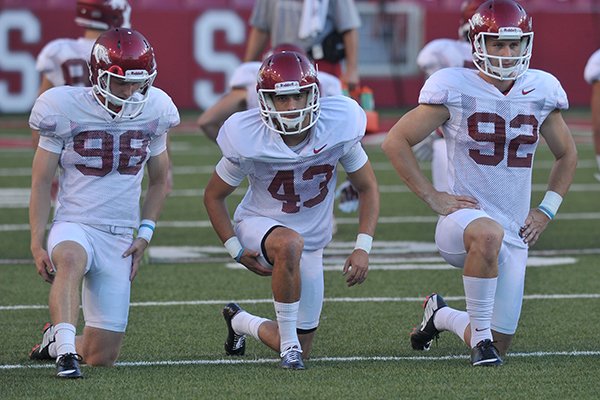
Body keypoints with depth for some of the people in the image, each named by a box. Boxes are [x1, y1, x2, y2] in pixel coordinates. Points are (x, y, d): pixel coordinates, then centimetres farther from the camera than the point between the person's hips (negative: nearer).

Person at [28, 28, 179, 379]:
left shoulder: (153, 112, 2)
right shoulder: (66, 110, -7)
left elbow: (160, 181, 16)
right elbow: (42, 181, -2)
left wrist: (145, 234, 4)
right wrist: (37, 244, -7)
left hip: (120, 239, 3)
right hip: (74, 226, -3)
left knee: (103, 356, 1)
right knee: (71, 260, -43)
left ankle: (56, 338, 32)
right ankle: (65, 350, -44)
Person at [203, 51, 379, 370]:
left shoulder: (338, 127, -19)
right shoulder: (248, 140, -23)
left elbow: (367, 189, -5)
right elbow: (214, 195, -6)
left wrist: (363, 247, -17)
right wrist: (236, 250, -15)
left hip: (311, 243, 3)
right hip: (259, 225, -3)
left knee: (300, 351, 7)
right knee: (290, 244, -43)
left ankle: (241, 322, 40)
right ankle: (288, 341, -24)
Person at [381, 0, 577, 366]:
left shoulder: (540, 92, 4)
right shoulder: (456, 89, -8)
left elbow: (567, 155, 20)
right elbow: (396, 142, -3)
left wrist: (547, 211, 9)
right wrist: (433, 197, -9)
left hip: (516, 236, 5)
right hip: (464, 217, -5)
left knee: (498, 347, 5)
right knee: (489, 234, -43)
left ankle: (441, 316, 39)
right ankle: (480, 333, -23)